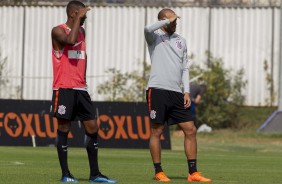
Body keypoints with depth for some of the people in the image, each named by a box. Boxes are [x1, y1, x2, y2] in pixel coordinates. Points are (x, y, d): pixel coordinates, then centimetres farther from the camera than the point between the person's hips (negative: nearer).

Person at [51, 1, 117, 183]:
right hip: (64, 88, -7)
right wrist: (78, 19, -19)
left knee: (92, 127, 3)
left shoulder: (82, 31, 16)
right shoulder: (58, 31, -7)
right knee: (64, 128, -3)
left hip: (81, 88, 7)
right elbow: (71, 40, -28)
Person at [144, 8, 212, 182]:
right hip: (157, 90, -6)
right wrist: (167, 20, -11)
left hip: (176, 93, 6)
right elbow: (148, 29, -23)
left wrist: (186, 91, 8)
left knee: (190, 130, 0)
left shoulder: (181, 40, 19)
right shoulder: (155, 36, 3)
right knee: (157, 131, -2)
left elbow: (185, 68, 19)